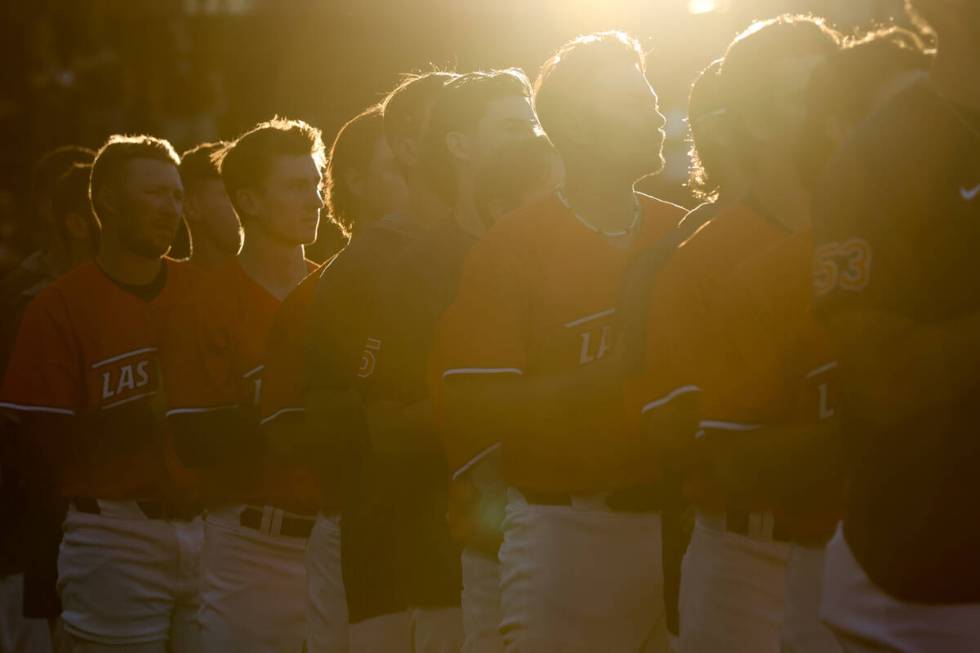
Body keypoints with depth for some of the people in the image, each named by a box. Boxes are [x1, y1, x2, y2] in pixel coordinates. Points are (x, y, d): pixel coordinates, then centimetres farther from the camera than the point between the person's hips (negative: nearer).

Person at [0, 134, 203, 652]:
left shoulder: (199, 294, 11)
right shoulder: (59, 310, 0)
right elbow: (49, 450, -5)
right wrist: (145, 417, -12)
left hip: (206, 527, 3)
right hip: (114, 535, -3)